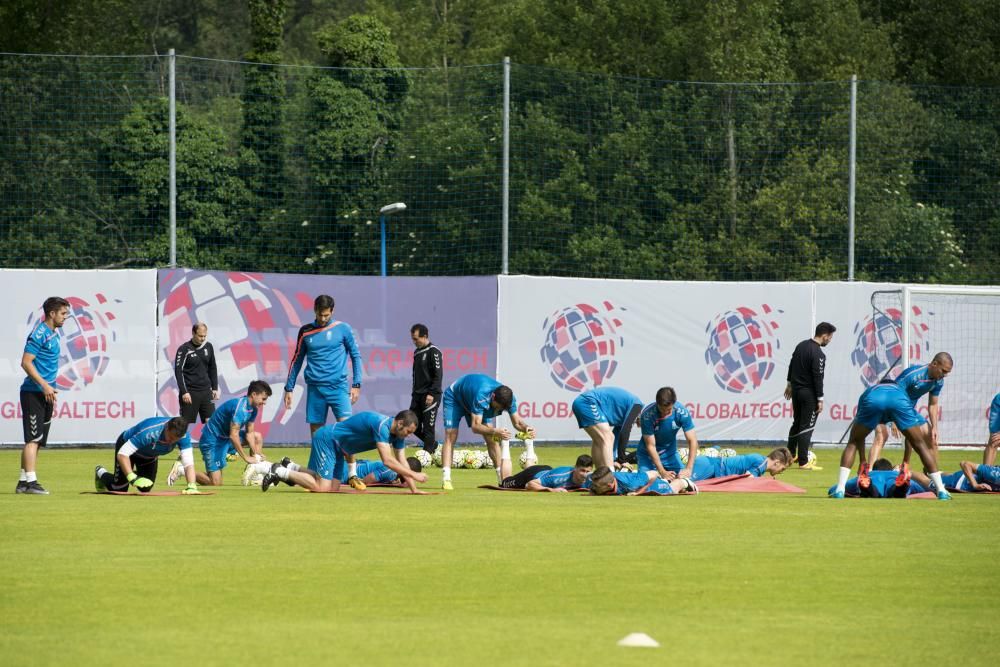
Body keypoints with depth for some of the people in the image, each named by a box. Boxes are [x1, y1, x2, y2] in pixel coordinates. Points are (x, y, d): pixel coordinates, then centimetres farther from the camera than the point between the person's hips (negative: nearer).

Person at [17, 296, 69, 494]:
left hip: (45, 394, 10)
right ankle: (30, 481, -16)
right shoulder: (39, 334, -13)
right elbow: (26, 362, -18)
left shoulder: (54, 334, 15)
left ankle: (23, 482, 15)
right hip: (33, 393, -10)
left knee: (36, 440, 11)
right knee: (33, 438, -12)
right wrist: (44, 385, -23)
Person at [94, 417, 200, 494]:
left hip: (150, 455, 5)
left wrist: (191, 487, -52)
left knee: (145, 489, 12)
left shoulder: (183, 436, -33)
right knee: (119, 489, -3)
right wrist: (132, 478, -56)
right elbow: (122, 454, -46)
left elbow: (188, 463, -36)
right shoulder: (149, 433, -46)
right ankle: (101, 473, 29)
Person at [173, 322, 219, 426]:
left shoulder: (208, 347, 8)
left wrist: (215, 388, 12)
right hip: (190, 392, -4)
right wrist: (184, 392, -16)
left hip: (206, 391, 4)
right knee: (188, 425, -1)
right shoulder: (184, 349, -7)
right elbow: (178, 371, -9)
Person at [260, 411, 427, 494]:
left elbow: (402, 463, 6)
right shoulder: (382, 426, -28)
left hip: (337, 447, 10)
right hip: (327, 439, -10)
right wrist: (413, 475, -31)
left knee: (333, 487, 5)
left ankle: (291, 468, 15)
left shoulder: (398, 433, 2)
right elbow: (387, 460, -34)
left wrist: (413, 489, -3)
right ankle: (280, 473, -3)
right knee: (321, 488, -16)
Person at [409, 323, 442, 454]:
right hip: (417, 395, 8)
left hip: (430, 396, -8)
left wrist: (432, 394, -21)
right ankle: (432, 443, 23)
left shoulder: (433, 351, -9)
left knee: (428, 427, -6)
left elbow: (438, 375, -15)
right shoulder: (417, 352, 15)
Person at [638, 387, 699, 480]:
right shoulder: (647, 415, -29)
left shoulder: (682, 412, -23)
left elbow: (692, 441, -21)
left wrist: (688, 469, -31)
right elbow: (650, 446, -24)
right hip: (648, 455, -3)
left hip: (670, 454, 3)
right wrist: (662, 472, -29)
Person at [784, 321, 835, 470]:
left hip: (796, 390, 8)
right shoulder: (818, 354, -19)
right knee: (806, 427, -5)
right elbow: (818, 378, -19)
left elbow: (791, 366, 16)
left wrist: (790, 384, 26)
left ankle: (790, 455, 29)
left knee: (797, 423, 21)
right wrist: (820, 399, -15)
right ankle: (803, 462, -4)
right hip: (809, 393, -8)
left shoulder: (801, 345, 7)